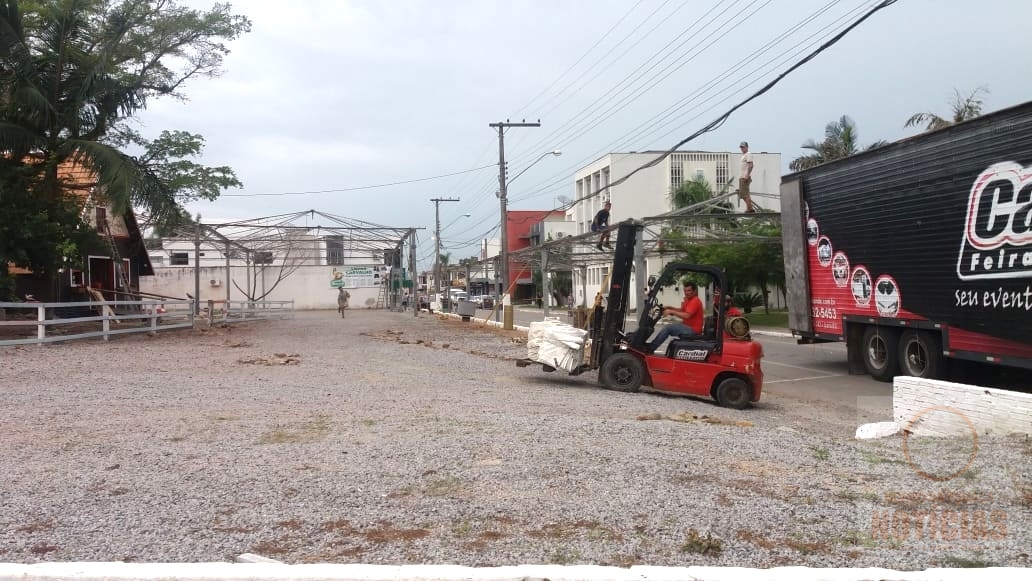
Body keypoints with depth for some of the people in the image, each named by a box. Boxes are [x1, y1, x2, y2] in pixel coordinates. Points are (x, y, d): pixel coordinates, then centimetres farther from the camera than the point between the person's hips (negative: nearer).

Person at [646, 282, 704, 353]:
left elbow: (686, 316, -31)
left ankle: (651, 348, -8)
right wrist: (669, 308, 8)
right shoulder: (689, 300, 13)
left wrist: (671, 311, -25)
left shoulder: (695, 301, -20)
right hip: (688, 325, 11)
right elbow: (681, 310, 23)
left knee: (668, 328, -16)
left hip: (693, 329, -11)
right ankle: (652, 345, 13)